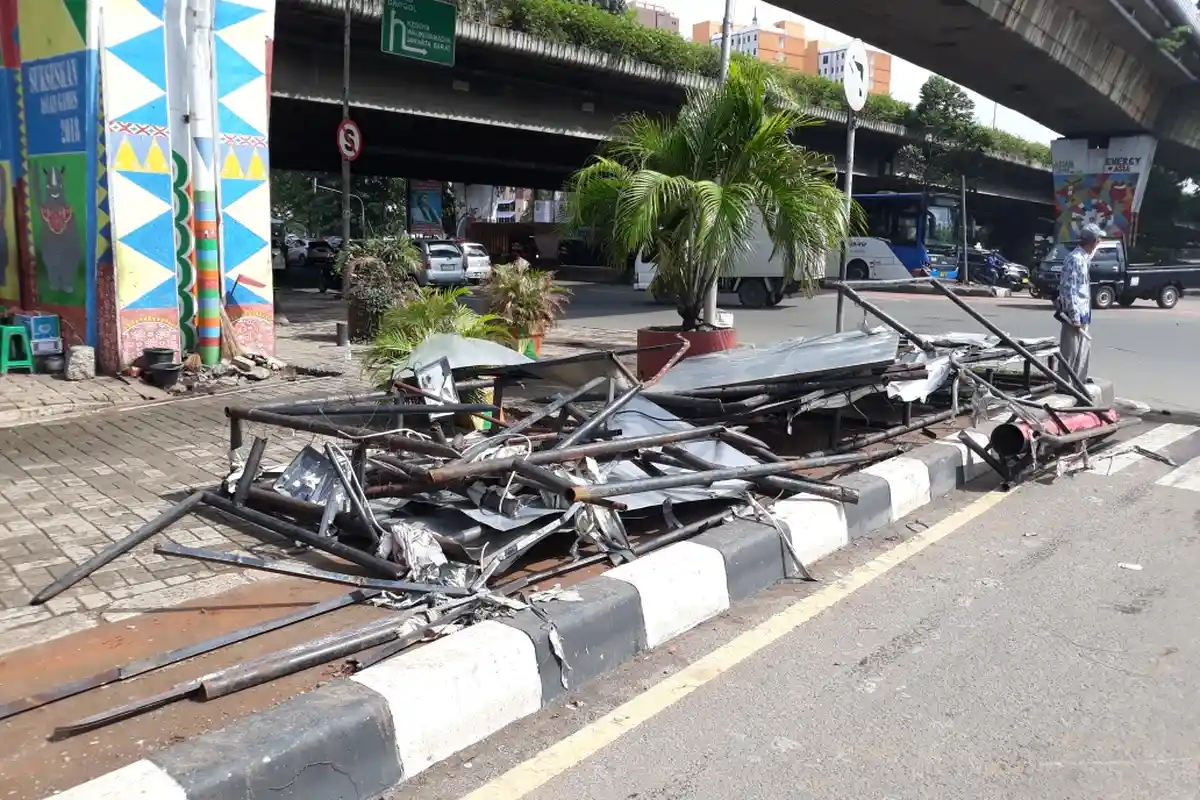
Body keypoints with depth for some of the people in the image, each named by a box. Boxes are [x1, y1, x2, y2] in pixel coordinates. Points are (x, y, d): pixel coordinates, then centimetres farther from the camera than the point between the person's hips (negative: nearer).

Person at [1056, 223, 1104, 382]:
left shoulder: (1085, 258, 12)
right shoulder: (1075, 259, -17)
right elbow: (1069, 289, -21)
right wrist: (1075, 317, -21)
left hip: (1084, 313, 10)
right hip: (1075, 314, -10)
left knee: (1084, 352, 16)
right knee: (1070, 353, -3)